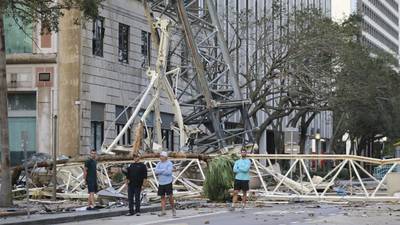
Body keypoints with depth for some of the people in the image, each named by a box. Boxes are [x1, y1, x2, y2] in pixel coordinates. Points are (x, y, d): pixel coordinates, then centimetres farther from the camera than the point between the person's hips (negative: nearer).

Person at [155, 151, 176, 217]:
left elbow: (169, 172, -19)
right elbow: (156, 171, -4)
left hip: (168, 182, -5)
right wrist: (164, 170, -15)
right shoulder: (159, 164, 10)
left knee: (170, 196, -6)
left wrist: (160, 172, -10)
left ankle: (173, 209, 11)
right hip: (161, 183, 5)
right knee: (162, 197, 5)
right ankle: (163, 211, 5)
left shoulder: (169, 163, -5)